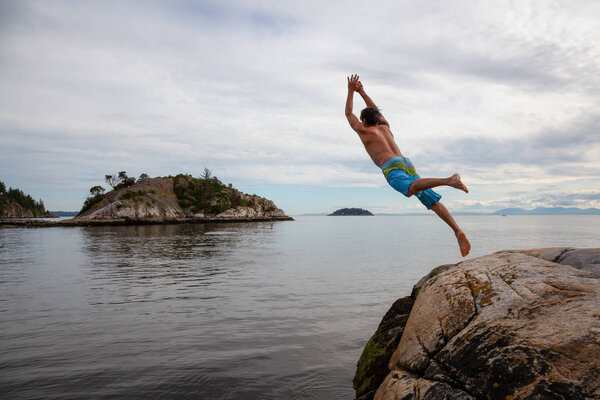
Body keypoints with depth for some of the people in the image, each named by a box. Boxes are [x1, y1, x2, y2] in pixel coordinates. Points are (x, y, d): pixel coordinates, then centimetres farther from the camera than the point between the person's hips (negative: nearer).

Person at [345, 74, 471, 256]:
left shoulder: (364, 131, 18)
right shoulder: (384, 127, 32)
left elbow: (348, 114, 31)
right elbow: (375, 111, 51)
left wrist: (351, 91, 40)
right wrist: (362, 92, 55)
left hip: (392, 167, -6)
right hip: (408, 164, 6)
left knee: (410, 188, -34)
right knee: (433, 201, -4)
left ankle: (448, 180, -54)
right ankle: (458, 231, -19)